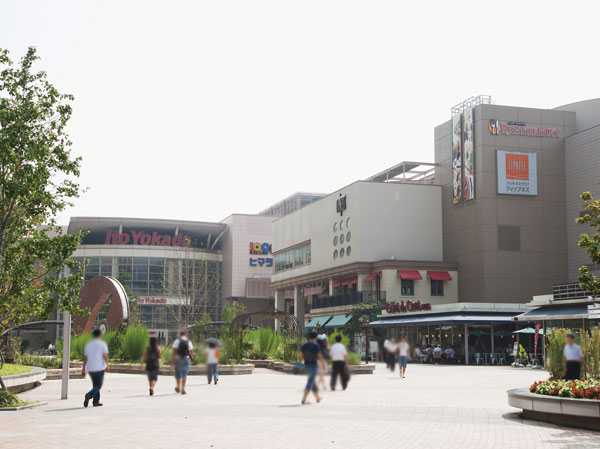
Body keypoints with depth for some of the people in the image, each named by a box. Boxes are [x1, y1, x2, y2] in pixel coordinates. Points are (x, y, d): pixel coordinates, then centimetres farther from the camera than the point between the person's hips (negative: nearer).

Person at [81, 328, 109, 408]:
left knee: (95, 385, 18)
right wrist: (107, 365, 7)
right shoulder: (102, 344, -5)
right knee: (98, 386, 0)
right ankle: (89, 395, -25)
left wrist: (83, 370, 11)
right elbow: (105, 356, -9)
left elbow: (85, 358, 7)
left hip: (90, 368, 5)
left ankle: (96, 401, 14)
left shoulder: (88, 345, 8)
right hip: (99, 368, -5)